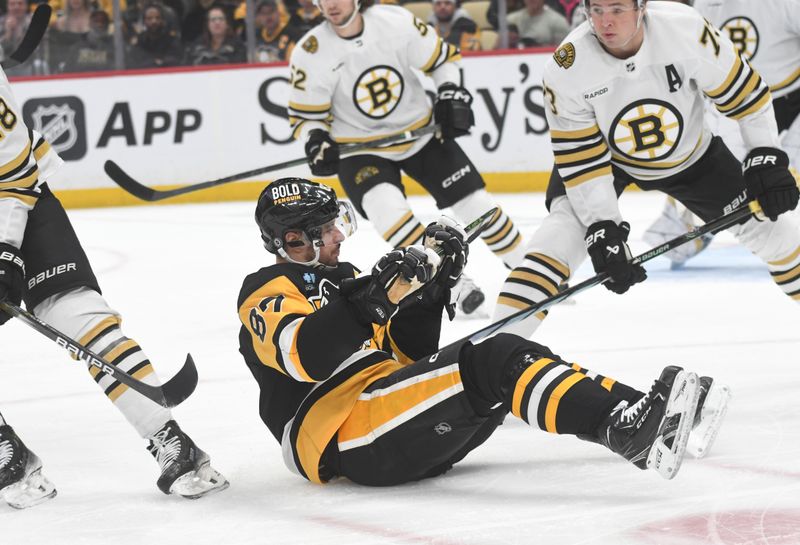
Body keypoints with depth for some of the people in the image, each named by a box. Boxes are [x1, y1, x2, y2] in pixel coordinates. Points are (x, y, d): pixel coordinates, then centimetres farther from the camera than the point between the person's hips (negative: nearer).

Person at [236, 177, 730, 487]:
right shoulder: (268, 292, -1)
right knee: (493, 365, -25)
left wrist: (430, 283, 8)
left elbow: (406, 353, 22)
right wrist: (376, 296, -30)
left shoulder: (337, 278, 28)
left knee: (513, 355, -3)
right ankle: (629, 430, -42)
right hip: (341, 439, -9)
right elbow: (309, 357, -22)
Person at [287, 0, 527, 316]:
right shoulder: (310, 55, -17)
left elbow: (442, 58, 0)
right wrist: (316, 143, -26)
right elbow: (305, 115, -7)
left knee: (475, 203, 0)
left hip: (419, 133, 2)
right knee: (387, 208, -29)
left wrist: (451, 96, -12)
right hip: (359, 149, -2)